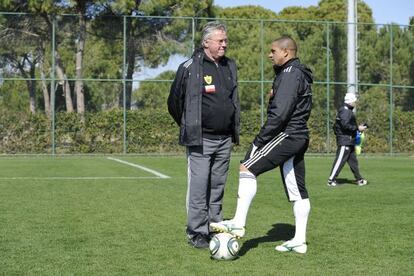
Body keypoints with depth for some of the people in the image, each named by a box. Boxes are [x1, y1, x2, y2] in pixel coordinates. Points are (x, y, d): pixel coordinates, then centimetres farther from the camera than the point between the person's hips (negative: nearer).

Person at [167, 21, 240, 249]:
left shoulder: (230, 67, 12)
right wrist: (189, 128, 6)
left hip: (225, 140, 6)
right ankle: (197, 233, 1)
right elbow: (174, 102, -1)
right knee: (199, 186, -7)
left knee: (218, 186, 12)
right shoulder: (190, 68, -8)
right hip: (201, 140, -6)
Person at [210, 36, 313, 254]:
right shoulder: (300, 74, 20)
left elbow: (279, 113, -21)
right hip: (299, 137, 11)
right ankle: (299, 240, 12)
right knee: (297, 190, 9)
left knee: (248, 168, -15)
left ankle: (238, 223, -19)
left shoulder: (290, 74, -11)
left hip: (286, 135, -11)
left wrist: (259, 140, -19)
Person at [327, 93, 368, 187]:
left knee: (353, 160, 14)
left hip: (349, 141, 11)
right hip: (345, 141, -11)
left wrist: (358, 127, 15)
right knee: (340, 160, -9)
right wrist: (357, 128, -17)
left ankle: (359, 179, 20)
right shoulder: (345, 111, -14)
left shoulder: (348, 111, 19)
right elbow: (345, 125, -23)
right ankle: (331, 180, -6)